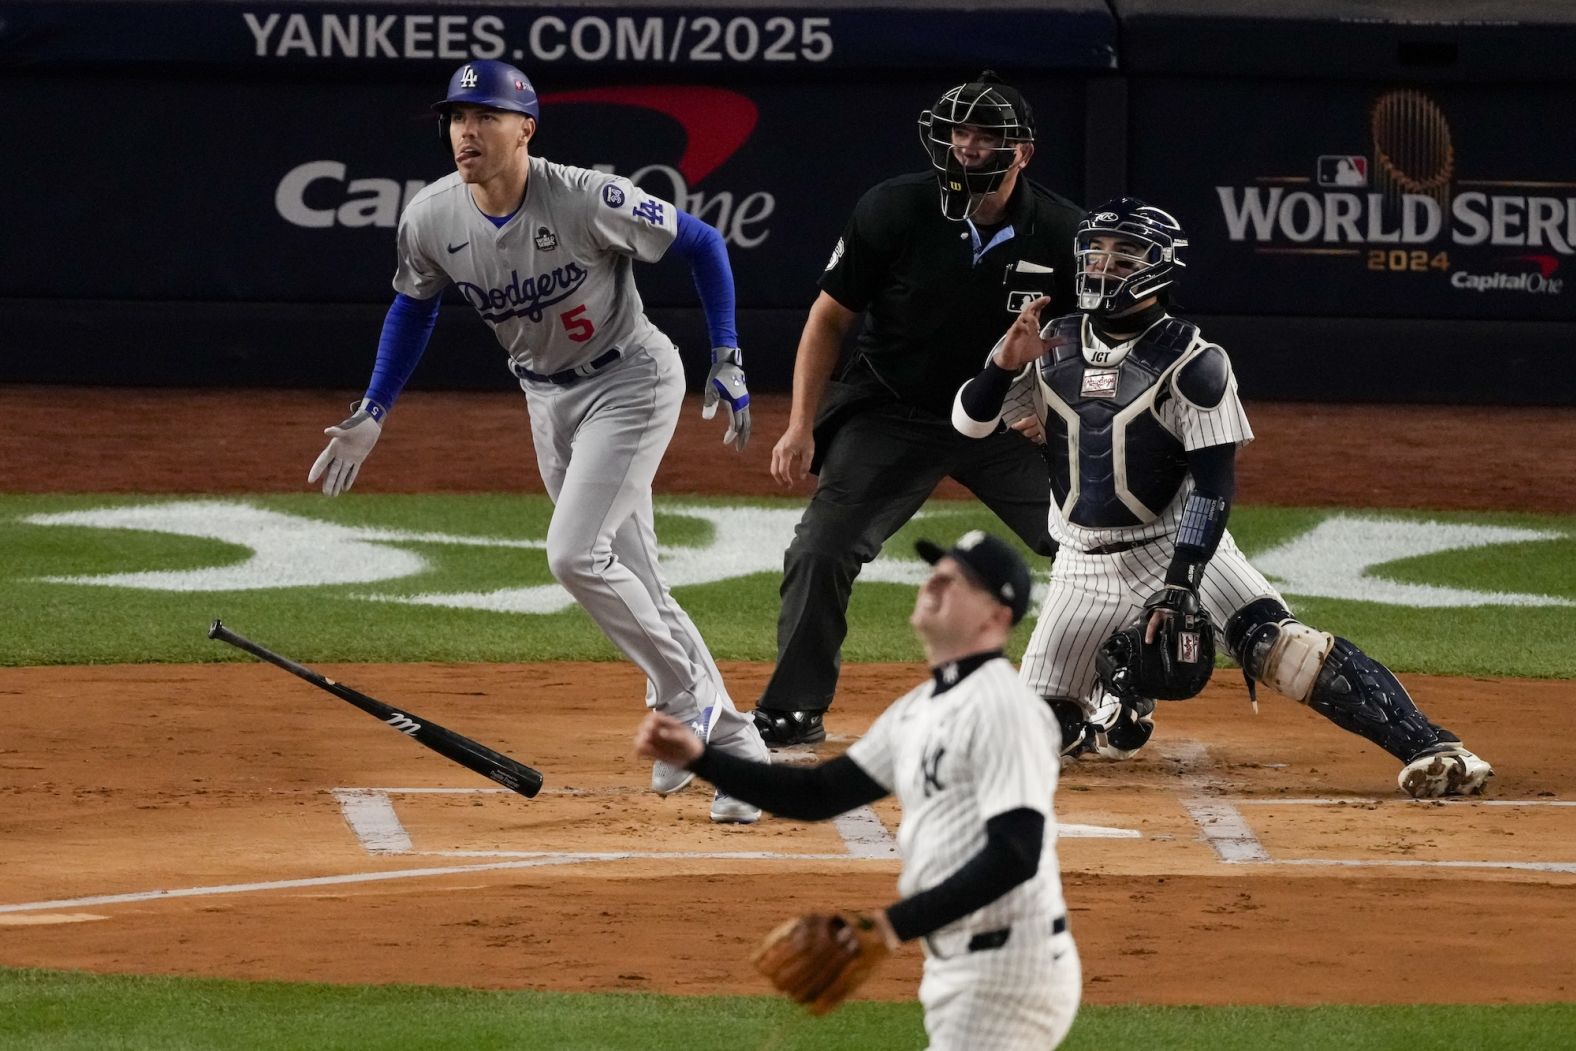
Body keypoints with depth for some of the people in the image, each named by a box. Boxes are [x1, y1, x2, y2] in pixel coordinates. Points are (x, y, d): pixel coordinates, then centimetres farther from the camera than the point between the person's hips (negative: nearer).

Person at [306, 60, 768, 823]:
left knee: (574, 554, -21)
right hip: (547, 398, 6)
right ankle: (732, 746, 17)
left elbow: (700, 244, -13)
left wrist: (726, 362, -16)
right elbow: (413, 308, 9)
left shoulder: (589, 201, -26)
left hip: (630, 381, -6)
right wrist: (371, 416, 5)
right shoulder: (431, 219, -12)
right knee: (630, 585, 7)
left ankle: (687, 700, -2)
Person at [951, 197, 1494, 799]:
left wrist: (1180, 584, -26)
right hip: (1084, 564, 5)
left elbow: (1215, 485, -16)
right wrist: (1005, 364, -20)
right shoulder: (1049, 347, 2)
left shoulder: (1192, 363, -12)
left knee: (1279, 647, -27)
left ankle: (1429, 750, -35)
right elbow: (969, 421, 1)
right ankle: (1118, 712, 39)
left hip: (1178, 544, -5)